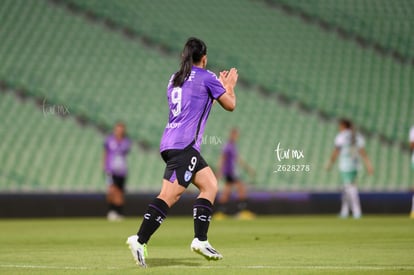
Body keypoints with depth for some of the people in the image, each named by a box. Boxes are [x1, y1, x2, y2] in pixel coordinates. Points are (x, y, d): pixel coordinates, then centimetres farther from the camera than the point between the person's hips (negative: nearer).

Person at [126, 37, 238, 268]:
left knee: (210, 185, 8)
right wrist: (229, 86, 25)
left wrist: (220, 86, 38)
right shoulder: (206, 77, -1)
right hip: (184, 145, -9)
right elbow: (230, 105, 6)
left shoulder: (175, 79, 20)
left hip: (171, 143, 9)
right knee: (170, 195, -12)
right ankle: (140, 240, -19)